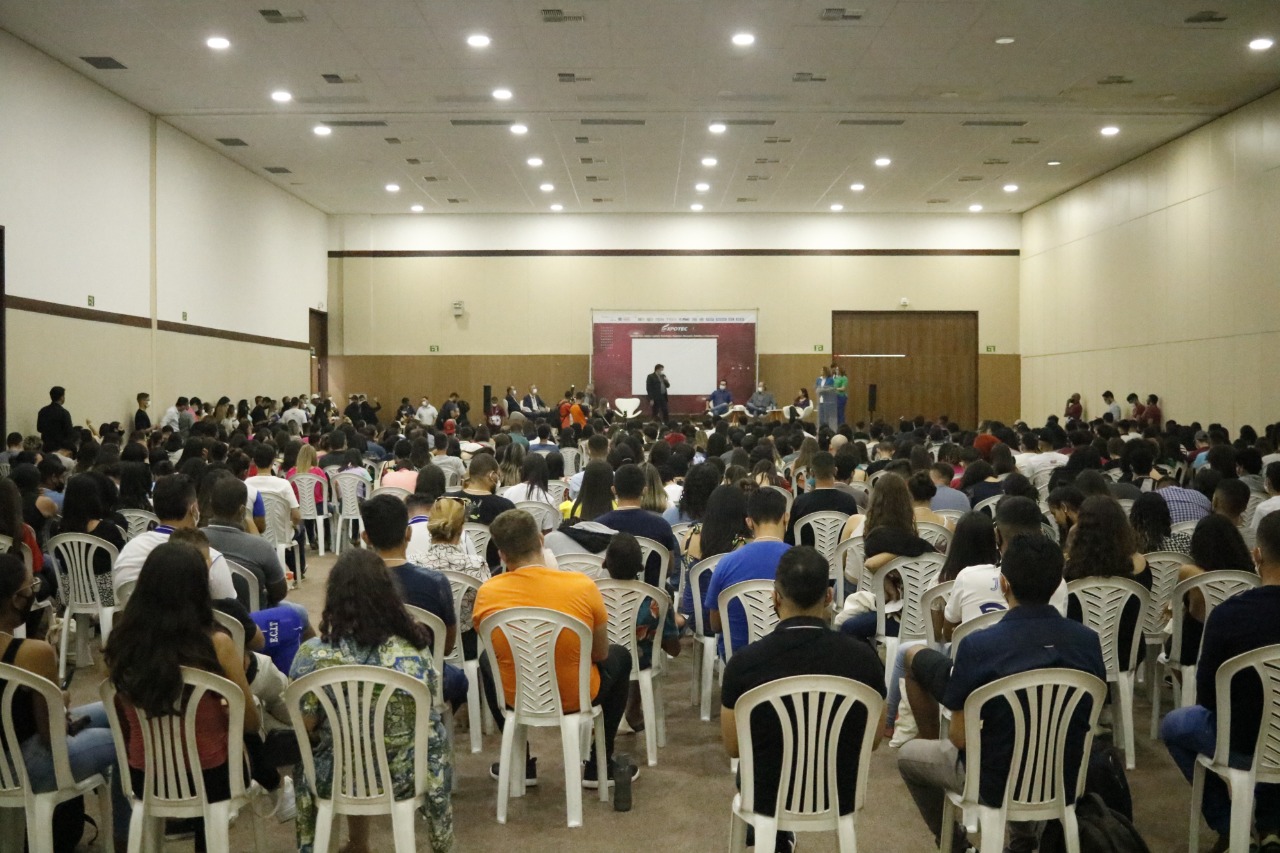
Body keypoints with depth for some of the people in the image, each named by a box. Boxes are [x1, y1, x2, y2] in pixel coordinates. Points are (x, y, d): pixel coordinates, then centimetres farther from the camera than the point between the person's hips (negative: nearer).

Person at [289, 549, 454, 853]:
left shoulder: (312, 654, -17)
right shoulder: (414, 651, -14)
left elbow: (306, 727, -7)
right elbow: (430, 717, -1)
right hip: (402, 777, 0)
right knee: (437, 736, 32)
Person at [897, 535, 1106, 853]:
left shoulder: (978, 646, -27)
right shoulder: (1088, 641, -12)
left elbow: (960, 738, -18)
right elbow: (1088, 716, 4)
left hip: (997, 785, -4)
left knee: (908, 755, 23)